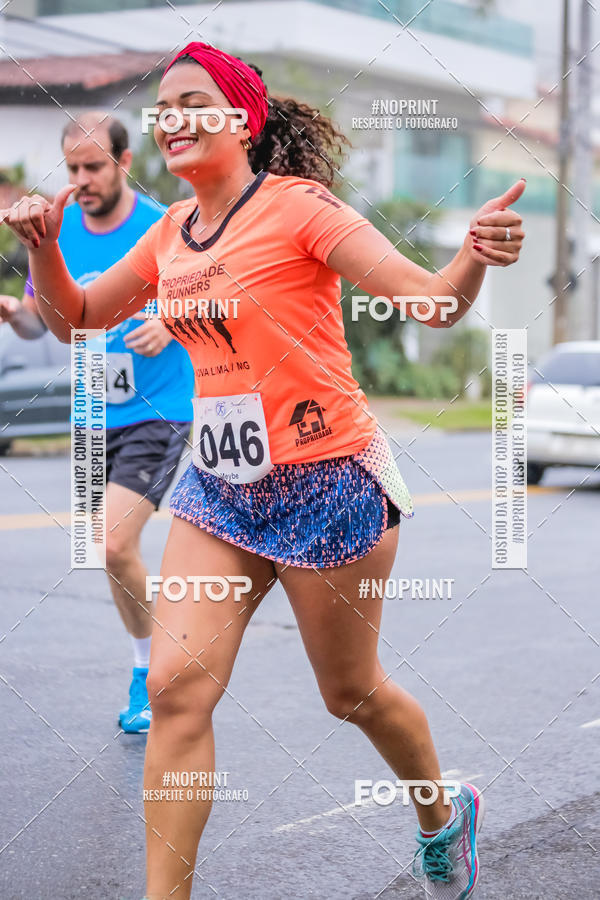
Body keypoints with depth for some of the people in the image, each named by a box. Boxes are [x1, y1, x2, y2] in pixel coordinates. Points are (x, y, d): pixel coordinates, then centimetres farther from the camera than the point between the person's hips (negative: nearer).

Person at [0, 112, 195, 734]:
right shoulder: (58, 231, 3)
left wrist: (171, 324, -25)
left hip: (158, 413, -5)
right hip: (94, 419, 6)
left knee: (113, 545, -19)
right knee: (114, 551, 11)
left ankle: (148, 675, 1)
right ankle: (148, 670, 31)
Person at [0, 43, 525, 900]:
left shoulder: (298, 206, -12)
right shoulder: (171, 233, 8)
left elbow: (431, 301, -15)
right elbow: (74, 317, 18)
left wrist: (474, 256, -37)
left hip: (328, 483, -5)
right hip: (219, 486, 5)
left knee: (352, 693, 11)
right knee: (177, 686, -9)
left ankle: (445, 816, 41)